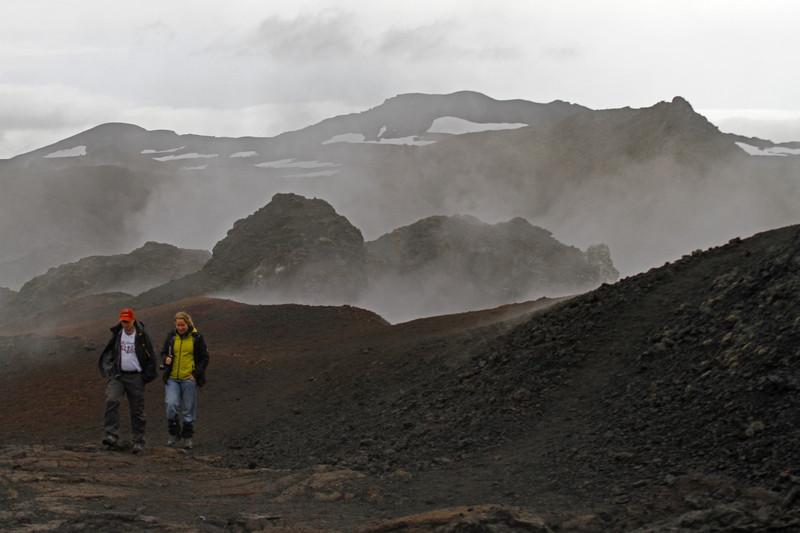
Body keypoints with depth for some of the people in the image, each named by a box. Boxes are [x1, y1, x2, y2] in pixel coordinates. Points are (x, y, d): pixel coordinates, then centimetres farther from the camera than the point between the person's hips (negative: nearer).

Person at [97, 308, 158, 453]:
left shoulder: (142, 336, -3)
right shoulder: (116, 335, 6)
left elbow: (151, 357, 2)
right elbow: (108, 353, 19)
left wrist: (146, 377, -1)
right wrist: (109, 370, 7)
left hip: (136, 377, -2)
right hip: (118, 375, 2)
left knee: (137, 410, 1)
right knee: (111, 401, -21)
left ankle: (138, 441, 11)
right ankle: (112, 436, -24)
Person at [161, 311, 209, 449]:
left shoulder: (196, 338, 1)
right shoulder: (171, 336, 8)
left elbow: (204, 358, 6)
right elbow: (163, 352, 21)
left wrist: (196, 374, -6)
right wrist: (166, 359, -3)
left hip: (189, 379, -1)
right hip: (172, 378, 1)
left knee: (188, 408, 1)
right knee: (171, 404, -15)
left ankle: (187, 437, 13)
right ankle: (174, 434, 3)